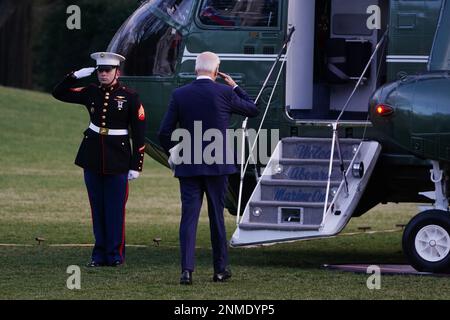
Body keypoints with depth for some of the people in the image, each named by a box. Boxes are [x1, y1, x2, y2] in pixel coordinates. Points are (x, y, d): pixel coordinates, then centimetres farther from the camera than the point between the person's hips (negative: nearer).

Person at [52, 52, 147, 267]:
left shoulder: (129, 97, -5)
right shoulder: (91, 93, 6)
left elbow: (139, 134, -4)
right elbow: (59, 93, 12)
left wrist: (135, 166, -8)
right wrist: (75, 76, -3)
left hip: (117, 162, -4)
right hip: (92, 159, 4)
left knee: (115, 209, -1)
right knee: (98, 209, 7)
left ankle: (115, 255, 6)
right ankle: (100, 254, 13)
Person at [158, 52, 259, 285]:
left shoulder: (179, 95, -3)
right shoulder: (225, 93, -7)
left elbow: (164, 133, -4)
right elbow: (253, 110, 9)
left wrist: (172, 153, 14)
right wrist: (235, 87, 17)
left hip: (188, 167, 1)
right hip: (217, 165, -1)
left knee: (188, 217, 0)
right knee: (217, 217, 10)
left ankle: (187, 270, -11)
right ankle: (221, 269, 18)